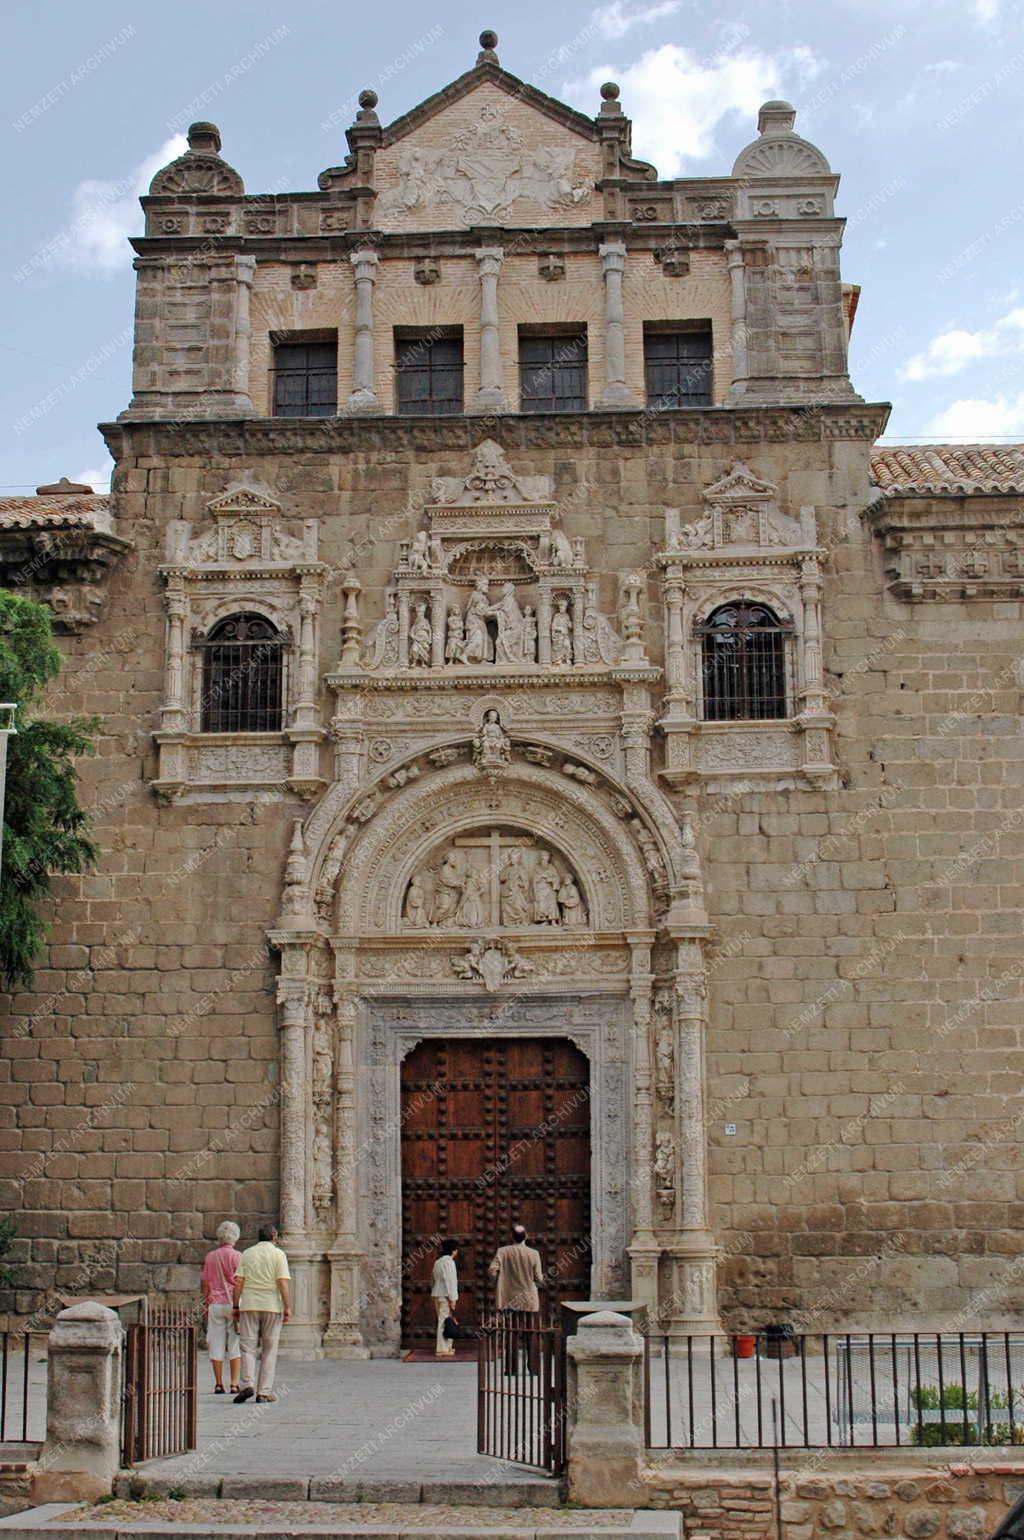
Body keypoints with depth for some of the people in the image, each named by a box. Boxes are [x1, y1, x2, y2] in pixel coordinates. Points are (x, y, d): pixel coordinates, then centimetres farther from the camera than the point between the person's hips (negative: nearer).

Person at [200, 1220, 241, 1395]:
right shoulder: (236, 1256, -5)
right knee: (235, 1344, 3)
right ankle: (234, 1384, -1)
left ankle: (218, 1384, 6)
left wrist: (206, 1305, 15)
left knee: (217, 1344, 6)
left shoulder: (209, 1257, 6)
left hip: (215, 1304, 3)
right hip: (233, 1303, -3)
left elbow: (205, 1283, 8)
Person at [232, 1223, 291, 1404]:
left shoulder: (247, 1254, 9)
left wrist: (236, 1306, 7)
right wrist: (288, 1307, -9)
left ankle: (248, 1384, -17)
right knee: (269, 1350, 6)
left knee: (248, 1347, 3)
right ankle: (264, 1391, 3)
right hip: (272, 1306, -1)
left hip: (249, 1306, 1)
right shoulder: (278, 1254, 1)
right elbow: (283, 1282, -9)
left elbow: (238, 1281, 3)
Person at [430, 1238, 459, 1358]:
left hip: (437, 1295, 9)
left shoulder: (438, 1262, 17)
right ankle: (441, 1349, -7)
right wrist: (452, 1299, -17)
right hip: (445, 1296, -9)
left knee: (443, 1320, 16)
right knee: (444, 1321, -7)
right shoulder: (449, 1262, -12)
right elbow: (450, 1281, -17)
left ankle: (447, 1346, 22)